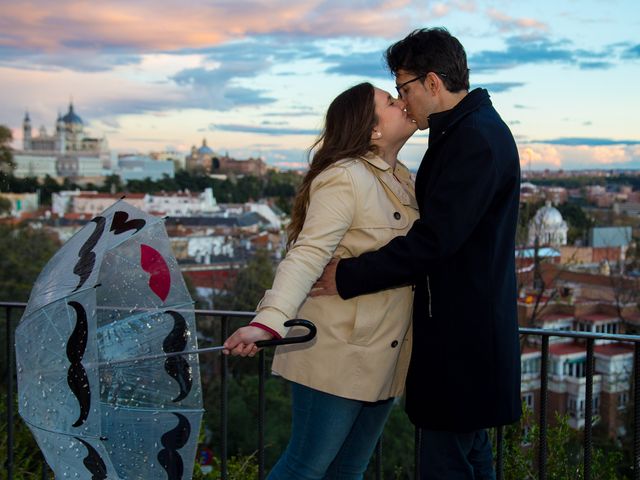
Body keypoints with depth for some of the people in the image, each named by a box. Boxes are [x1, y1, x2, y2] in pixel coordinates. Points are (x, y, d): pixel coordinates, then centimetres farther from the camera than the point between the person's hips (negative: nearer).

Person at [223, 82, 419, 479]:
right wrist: (269, 321, -38)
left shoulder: (403, 179, 13)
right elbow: (307, 255, -26)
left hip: (383, 357, 8)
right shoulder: (344, 178, -15)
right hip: (339, 354, -8)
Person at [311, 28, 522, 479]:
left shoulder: (477, 140, -19)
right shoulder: (468, 131, 14)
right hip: (466, 326, 11)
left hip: (462, 332, -11)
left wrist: (349, 277, -18)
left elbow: (434, 240, -24)